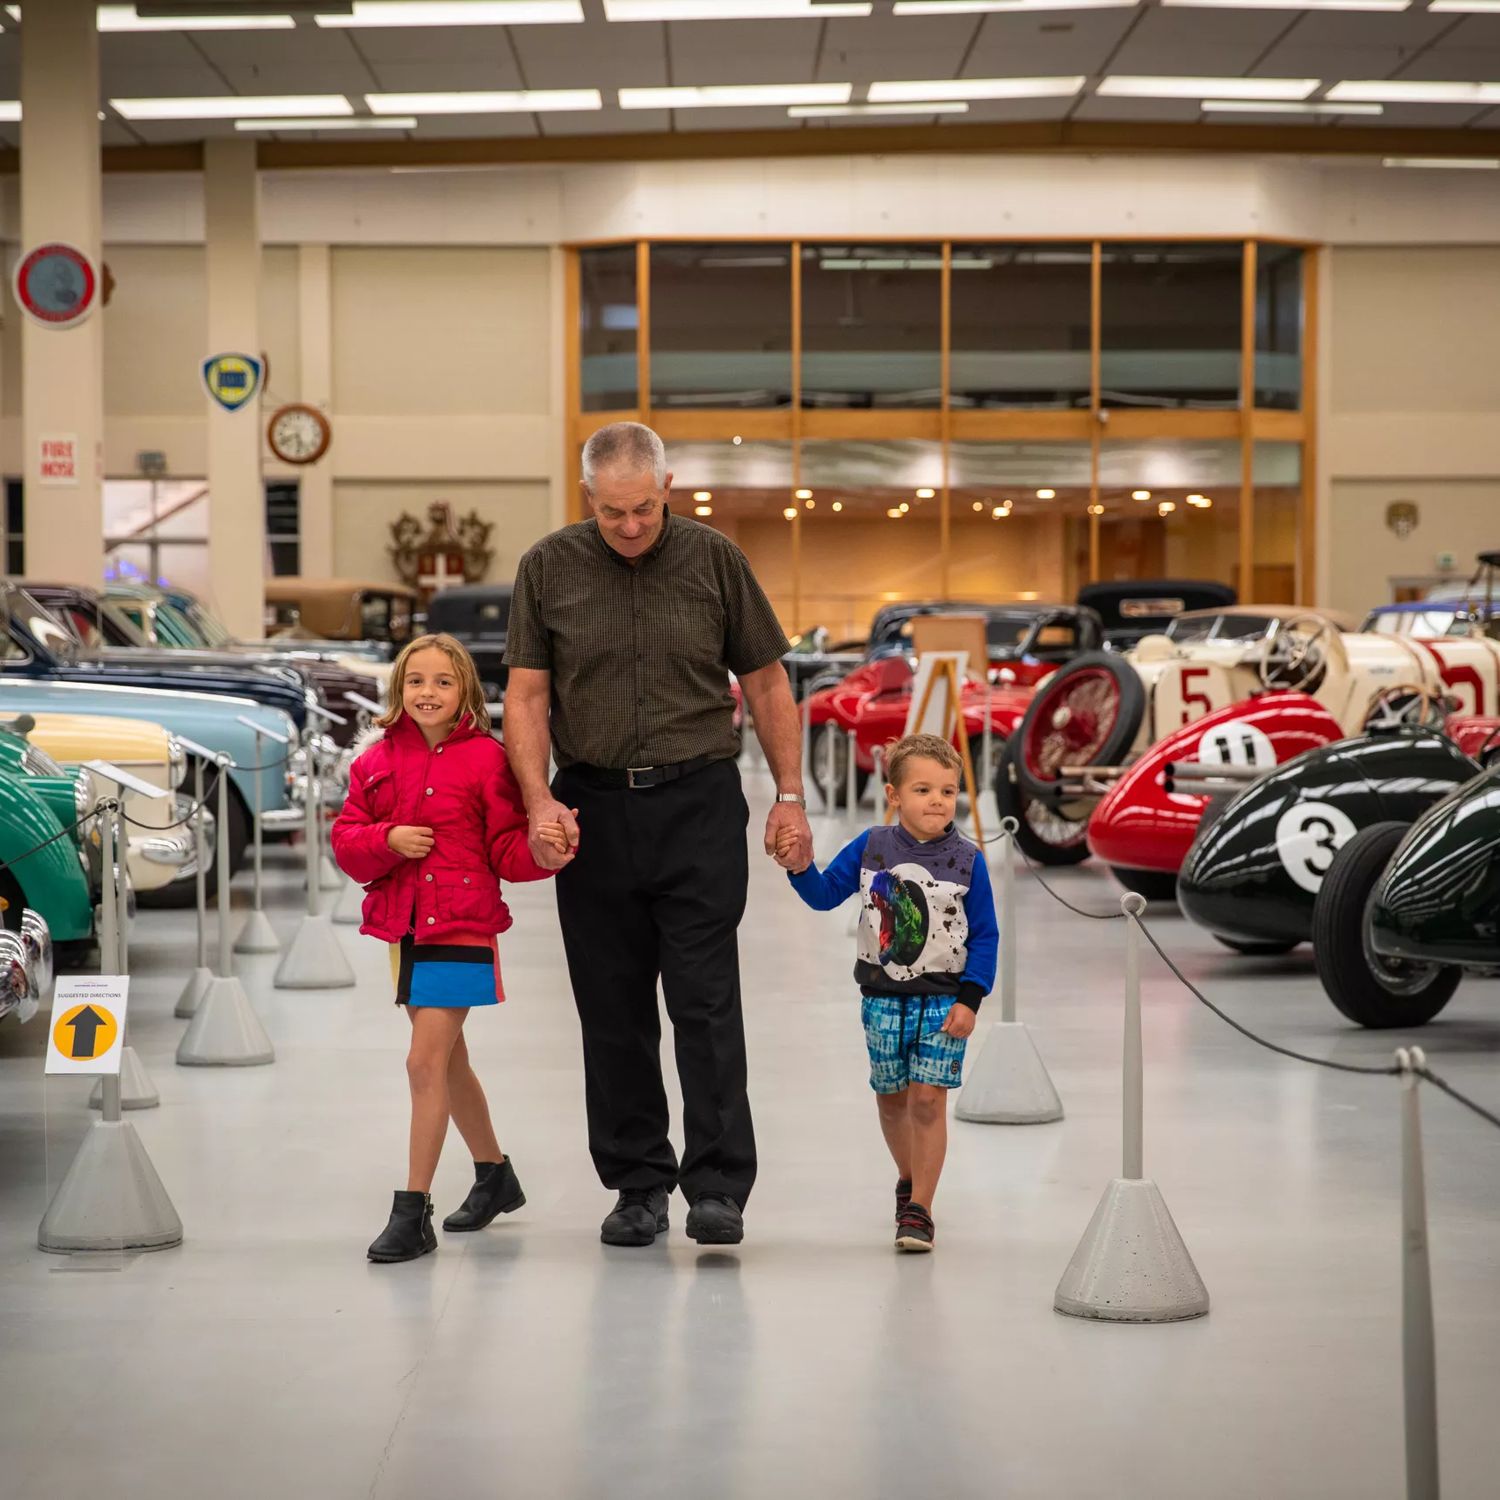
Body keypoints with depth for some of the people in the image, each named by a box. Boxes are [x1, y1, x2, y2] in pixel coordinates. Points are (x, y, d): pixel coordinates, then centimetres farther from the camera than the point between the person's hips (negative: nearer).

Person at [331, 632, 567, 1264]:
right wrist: (388, 838, -14)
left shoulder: (485, 759, -6)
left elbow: (507, 849, -6)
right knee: (447, 1061, 19)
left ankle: (413, 1211, -9)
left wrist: (538, 850, -27)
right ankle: (494, 1175, 39)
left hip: (461, 928, -6)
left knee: (426, 1062, -13)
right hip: (404, 928, 6)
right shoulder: (378, 762, 8)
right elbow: (346, 842, 5)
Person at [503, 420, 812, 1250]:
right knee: (613, 1009, 6)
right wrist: (540, 799, -13)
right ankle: (637, 1183, 16)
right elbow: (526, 696, 1)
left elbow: (766, 682, 7)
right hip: (593, 809, 2)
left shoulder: (714, 559, 1)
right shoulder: (547, 568, 2)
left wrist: (790, 796, 2)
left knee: (705, 1000, -7)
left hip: (698, 805, -2)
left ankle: (718, 1187, -6)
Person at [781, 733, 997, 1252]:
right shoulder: (871, 847, -3)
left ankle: (919, 1210, -2)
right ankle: (909, 1177, 39)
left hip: (942, 1000, -2)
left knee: (928, 1098, -8)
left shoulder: (967, 861, -7)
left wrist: (970, 999, -10)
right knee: (891, 1098, 14)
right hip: (882, 997, 2)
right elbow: (825, 894, 5)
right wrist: (802, 869, -16)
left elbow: (985, 936, -3)